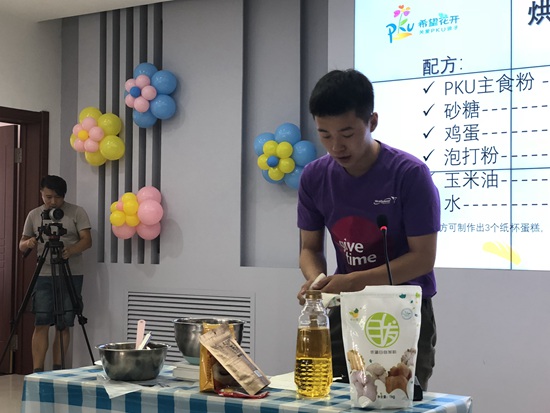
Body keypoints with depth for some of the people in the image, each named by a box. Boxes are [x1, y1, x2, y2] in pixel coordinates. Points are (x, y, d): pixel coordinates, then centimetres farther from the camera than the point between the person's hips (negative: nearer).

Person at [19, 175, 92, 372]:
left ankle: (58, 370, 9)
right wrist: (28, 243, -12)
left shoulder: (77, 212, 1)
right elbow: (21, 245, 12)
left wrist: (70, 250, -25)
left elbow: (87, 240, -5)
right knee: (41, 324, -5)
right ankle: (37, 371, -5)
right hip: (43, 276, 2)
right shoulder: (34, 215, 10)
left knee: (63, 325, 1)